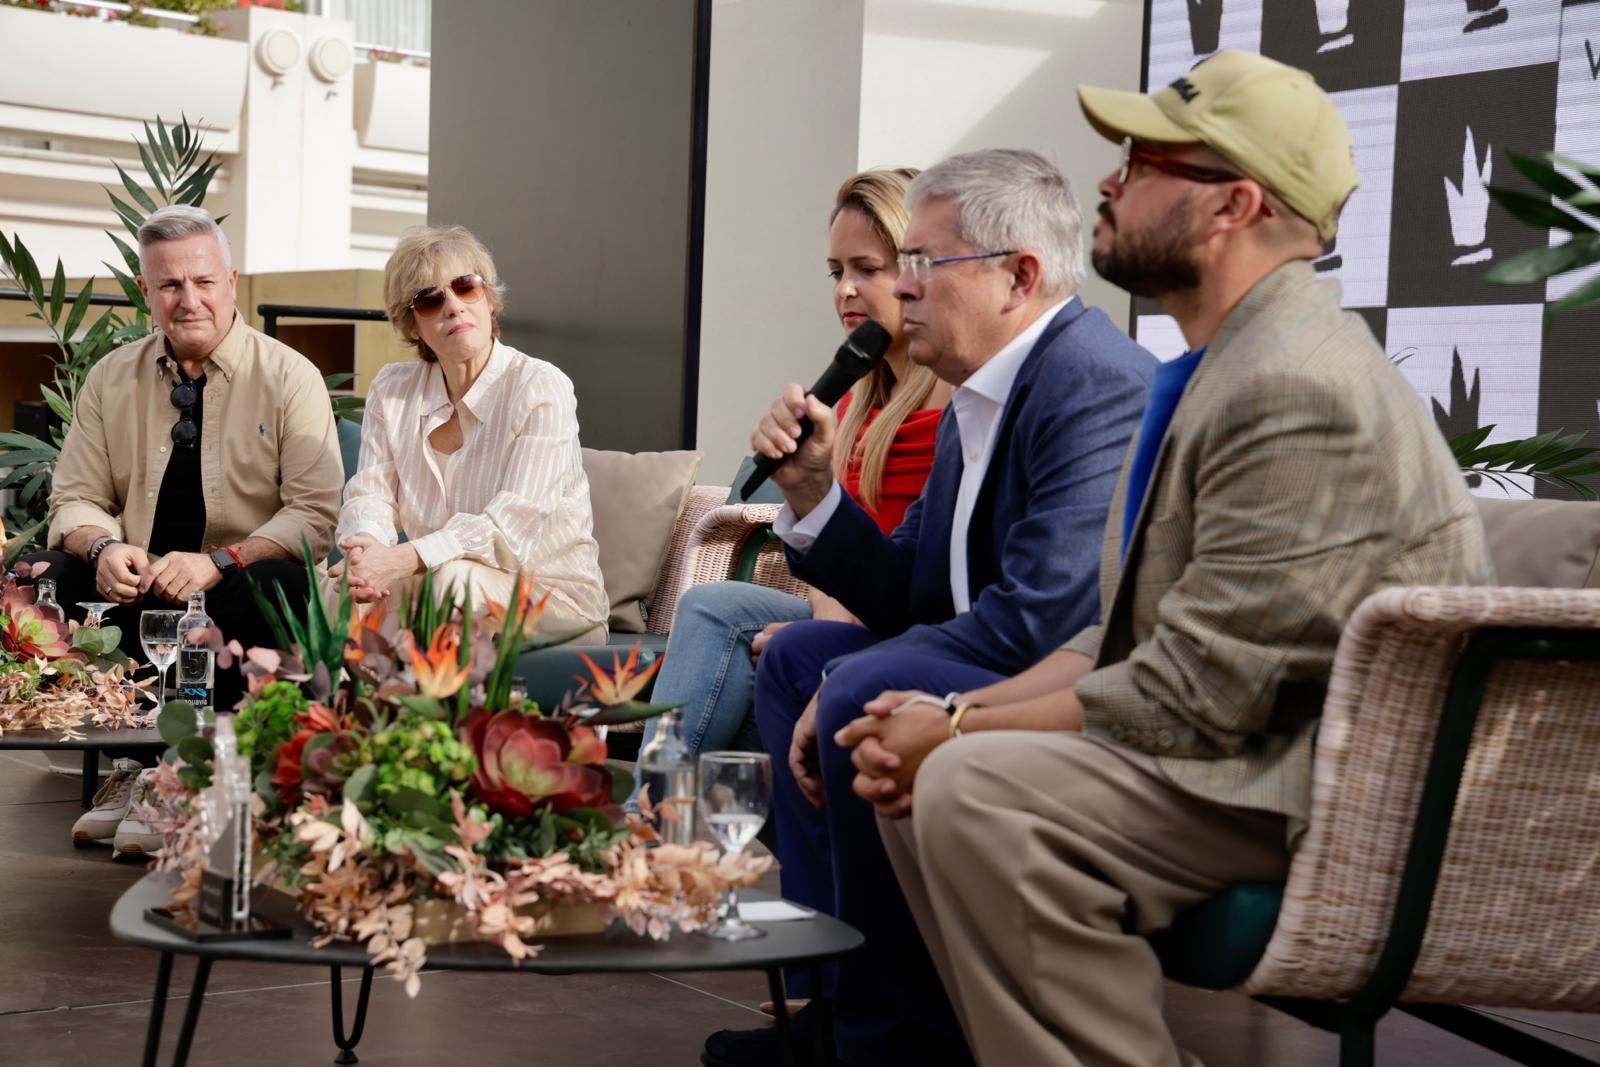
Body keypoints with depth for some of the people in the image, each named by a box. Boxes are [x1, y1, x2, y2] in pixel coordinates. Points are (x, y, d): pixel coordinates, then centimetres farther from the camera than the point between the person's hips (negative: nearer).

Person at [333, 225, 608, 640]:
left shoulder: (542, 388, -12)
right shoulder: (392, 391, 7)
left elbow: (515, 522, -22)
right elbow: (370, 495, -4)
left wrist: (407, 559, -36)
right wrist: (367, 546, -30)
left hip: (555, 601, -4)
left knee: (455, 576, -34)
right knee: (344, 581, -23)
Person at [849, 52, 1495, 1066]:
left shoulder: (1298, 385, -20)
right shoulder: (1218, 371, 14)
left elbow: (1188, 693, -22)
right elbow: (1122, 637, 16)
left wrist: (957, 736, -11)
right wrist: (952, 716, 1)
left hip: (1346, 793, -10)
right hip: (1255, 746, 10)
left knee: (977, 791, -26)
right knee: (924, 770, 6)